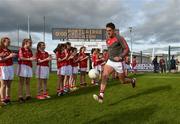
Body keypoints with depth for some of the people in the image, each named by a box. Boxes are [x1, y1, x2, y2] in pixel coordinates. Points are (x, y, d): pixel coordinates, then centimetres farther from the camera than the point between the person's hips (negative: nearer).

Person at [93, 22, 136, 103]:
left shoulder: (119, 38, -13)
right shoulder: (107, 40, 7)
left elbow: (127, 49, -14)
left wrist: (120, 57, -26)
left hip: (118, 63, -5)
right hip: (110, 61, 5)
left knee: (123, 81, 9)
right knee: (104, 76, -20)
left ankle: (132, 80, 44)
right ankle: (101, 96, -27)